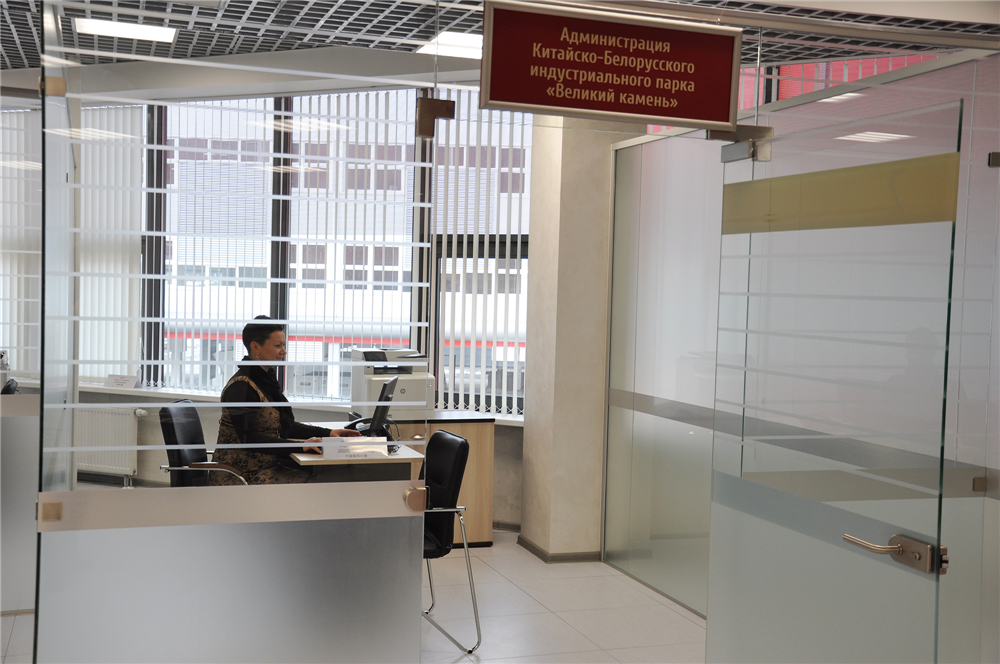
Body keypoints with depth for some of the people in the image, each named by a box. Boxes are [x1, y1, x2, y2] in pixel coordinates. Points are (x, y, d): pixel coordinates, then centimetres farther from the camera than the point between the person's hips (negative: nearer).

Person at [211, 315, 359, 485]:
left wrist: (327, 433, 7)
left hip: (266, 467, 9)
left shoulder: (266, 379, 15)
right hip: (240, 476, -9)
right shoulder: (240, 387, -14)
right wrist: (300, 446, -28)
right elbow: (249, 438, -23)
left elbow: (284, 425, 20)